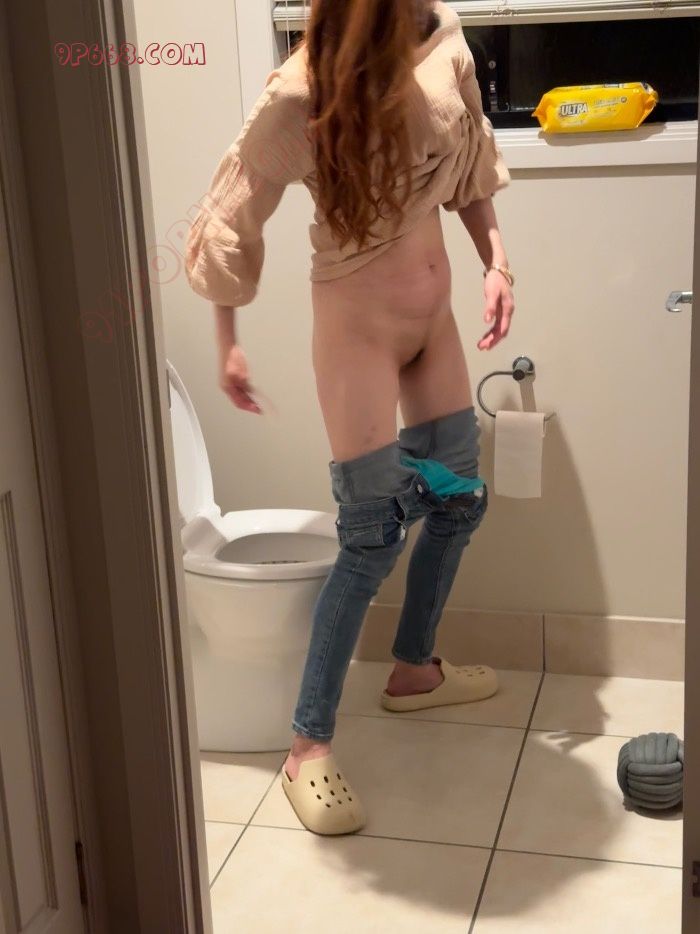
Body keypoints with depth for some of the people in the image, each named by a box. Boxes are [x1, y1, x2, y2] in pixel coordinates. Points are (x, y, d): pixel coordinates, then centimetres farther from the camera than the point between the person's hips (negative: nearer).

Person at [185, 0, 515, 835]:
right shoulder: (298, 96, -23)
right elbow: (230, 227, -12)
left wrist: (495, 260, 1)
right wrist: (228, 343, -5)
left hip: (434, 308, 7)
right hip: (360, 321, -7)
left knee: (459, 498, 15)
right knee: (372, 536, -6)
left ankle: (413, 670, 38)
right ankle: (308, 745, 7)